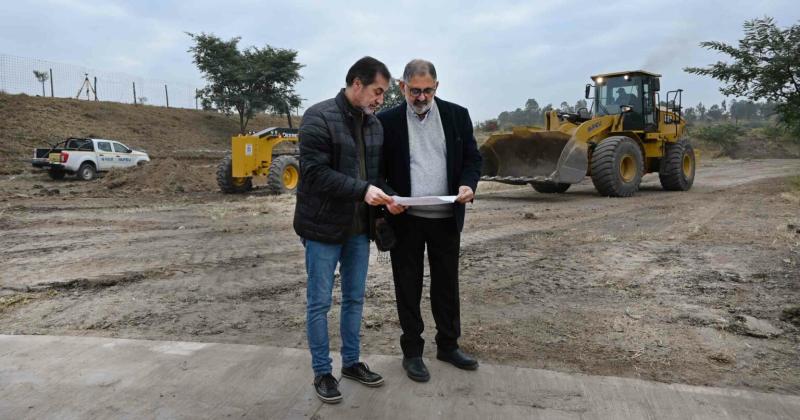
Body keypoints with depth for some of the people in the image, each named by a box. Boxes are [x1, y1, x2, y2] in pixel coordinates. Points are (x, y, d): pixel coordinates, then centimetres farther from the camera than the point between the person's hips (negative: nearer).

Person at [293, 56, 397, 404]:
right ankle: (322, 372, 20)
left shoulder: (374, 124, 8)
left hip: (359, 227, 7)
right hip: (323, 226, -6)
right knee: (319, 302, 5)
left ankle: (351, 362, 30)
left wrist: (386, 195, -6)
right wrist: (362, 190, -26)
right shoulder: (319, 117, -13)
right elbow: (314, 172, -20)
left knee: (355, 298, 15)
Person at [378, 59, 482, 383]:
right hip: (406, 219, -2)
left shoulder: (457, 115, 4)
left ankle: (448, 345, 31)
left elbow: (472, 158, 5)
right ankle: (412, 352, 23)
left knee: (447, 283, 14)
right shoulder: (388, 120, -2)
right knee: (408, 286, 8)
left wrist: (468, 185, -15)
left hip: (446, 218, 2)